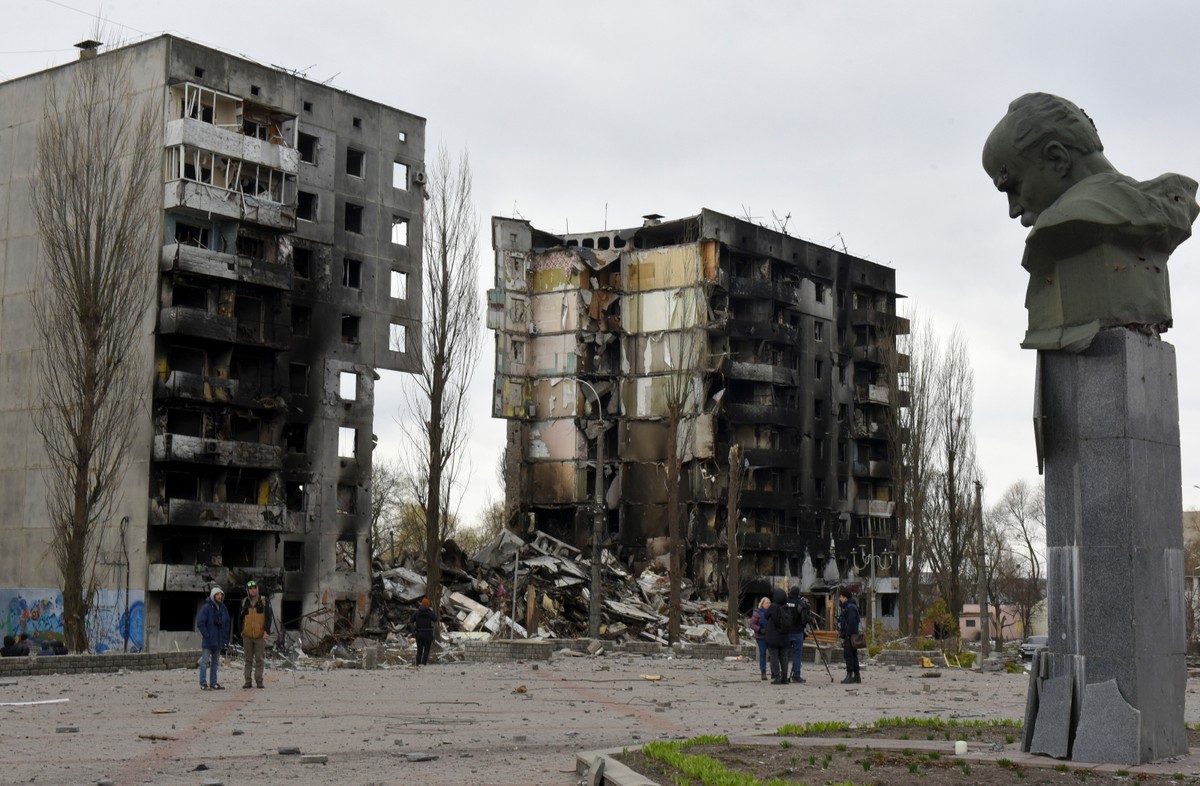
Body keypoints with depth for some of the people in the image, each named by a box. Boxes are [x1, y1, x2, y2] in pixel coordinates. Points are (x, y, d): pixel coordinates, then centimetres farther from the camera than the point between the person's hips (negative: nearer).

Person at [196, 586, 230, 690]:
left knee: (215, 661, 12)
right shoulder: (206, 608, -12)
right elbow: (200, 623, -15)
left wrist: (225, 636, 10)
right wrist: (207, 635, -16)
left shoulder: (223, 608, 9)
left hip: (218, 641, 7)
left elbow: (227, 622, 18)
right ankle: (203, 684, -4)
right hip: (208, 641, -7)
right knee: (205, 662, -5)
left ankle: (213, 682, 18)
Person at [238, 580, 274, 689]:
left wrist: (267, 631, -13)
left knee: (259, 659, 0)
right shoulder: (244, 602, 6)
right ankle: (247, 681, 9)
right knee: (248, 660, 6)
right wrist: (241, 631, 7)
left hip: (260, 635, -2)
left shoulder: (264, 601, -1)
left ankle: (259, 681, 4)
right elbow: (240, 618, 14)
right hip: (247, 636, 2)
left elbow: (269, 617, -4)